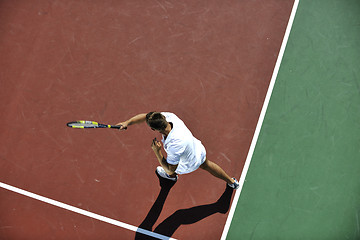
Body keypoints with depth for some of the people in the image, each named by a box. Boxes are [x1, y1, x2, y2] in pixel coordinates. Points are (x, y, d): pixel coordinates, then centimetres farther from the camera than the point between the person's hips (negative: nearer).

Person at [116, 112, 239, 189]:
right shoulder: (170, 117, -33)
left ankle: (173, 177, 67)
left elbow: (170, 170, -34)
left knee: (170, 172, 28)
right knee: (206, 165, 36)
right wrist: (127, 122, -31)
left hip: (189, 164, -5)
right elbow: (144, 116, -20)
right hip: (199, 149, 5)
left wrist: (157, 152, -38)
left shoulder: (174, 145, -49)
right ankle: (231, 181, 56)